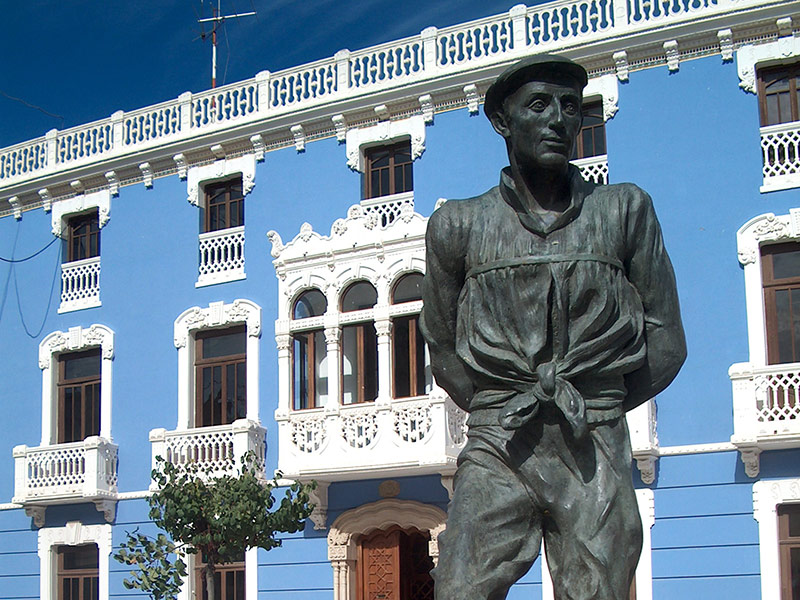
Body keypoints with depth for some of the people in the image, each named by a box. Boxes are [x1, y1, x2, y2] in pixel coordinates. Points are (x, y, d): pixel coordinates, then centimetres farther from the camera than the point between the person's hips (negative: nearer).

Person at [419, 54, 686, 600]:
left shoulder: (626, 212, 10)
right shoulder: (459, 226, 9)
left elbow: (665, 346, 12)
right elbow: (443, 352, 16)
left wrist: (592, 412, 9)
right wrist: (505, 413, 8)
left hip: (596, 457, 0)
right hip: (498, 451, 0)